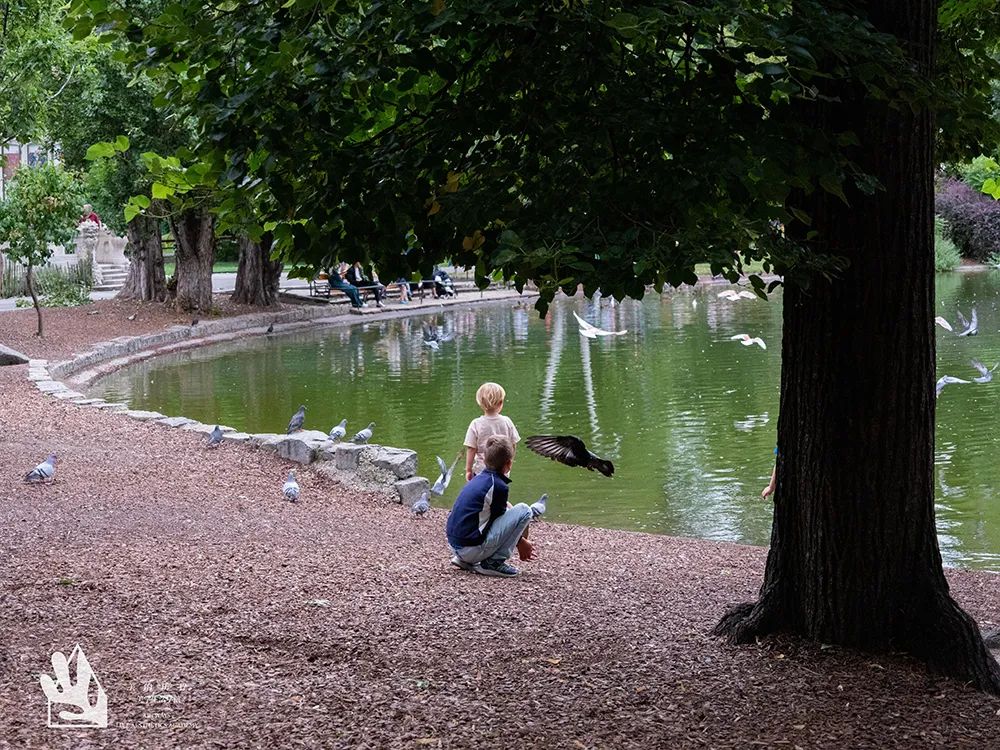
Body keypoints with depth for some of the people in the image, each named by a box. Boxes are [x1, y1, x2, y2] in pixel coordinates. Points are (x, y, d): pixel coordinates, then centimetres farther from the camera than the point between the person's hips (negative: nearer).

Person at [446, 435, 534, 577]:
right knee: (524, 510, -5)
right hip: (472, 548, -9)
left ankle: (465, 560, 17)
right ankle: (493, 563, -5)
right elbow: (502, 523, -1)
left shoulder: (480, 478, 13)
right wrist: (522, 542, 16)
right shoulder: (499, 486, -12)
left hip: (454, 546, 9)